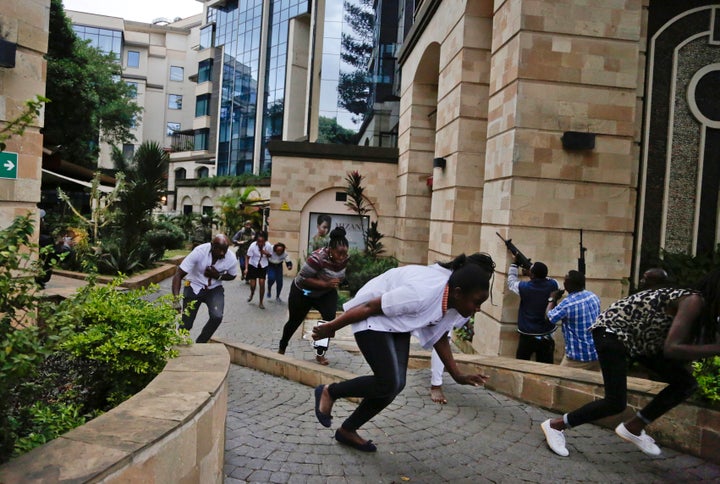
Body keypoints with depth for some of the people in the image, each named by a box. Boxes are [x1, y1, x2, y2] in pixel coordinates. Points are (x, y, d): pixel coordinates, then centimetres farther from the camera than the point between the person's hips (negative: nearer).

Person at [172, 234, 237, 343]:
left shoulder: (231, 259, -19)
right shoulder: (199, 252, -28)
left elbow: (232, 276, 3)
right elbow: (179, 274, -26)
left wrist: (218, 276, -19)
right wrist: (176, 300, -38)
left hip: (214, 289, 2)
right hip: (194, 286, -2)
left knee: (217, 317, -23)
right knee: (186, 324, -6)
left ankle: (199, 344, 2)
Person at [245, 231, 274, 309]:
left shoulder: (268, 245, -18)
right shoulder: (253, 246, -23)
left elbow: (270, 256, -2)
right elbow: (247, 257, -14)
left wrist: (266, 253, -25)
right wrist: (246, 268, -23)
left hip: (263, 267, 1)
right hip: (253, 266, -1)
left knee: (262, 283, -9)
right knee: (253, 285, 0)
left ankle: (261, 303, 7)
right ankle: (252, 294, 39)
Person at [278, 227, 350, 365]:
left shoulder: (344, 258, -16)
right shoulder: (318, 258, -38)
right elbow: (303, 278, -34)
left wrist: (333, 285, -6)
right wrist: (326, 284, -40)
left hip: (326, 293, 4)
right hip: (303, 292, -4)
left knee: (330, 318, -20)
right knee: (294, 321, 14)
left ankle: (320, 354, -3)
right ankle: (282, 348, 42)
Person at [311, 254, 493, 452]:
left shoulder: (455, 303, -12)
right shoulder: (422, 294, -38)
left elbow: (438, 336, 5)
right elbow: (370, 307, -27)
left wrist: (457, 375, -2)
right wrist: (331, 327, -16)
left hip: (396, 322, 8)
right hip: (373, 318, -8)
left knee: (397, 384, 3)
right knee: (388, 383, -16)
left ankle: (347, 431, 21)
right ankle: (329, 392, 9)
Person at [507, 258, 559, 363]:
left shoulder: (523, 287, -15)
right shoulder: (553, 285, -9)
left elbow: (511, 282, 7)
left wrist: (514, 264, 16)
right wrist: (531, 271, 13)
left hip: (527, 336, -3)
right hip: (547, 336, 3)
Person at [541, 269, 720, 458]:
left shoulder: (703, 304, 5)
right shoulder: (695, 301, -22)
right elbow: (671, 348, -32)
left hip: (638, 335, 10)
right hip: (612, 329, -10)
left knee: (685, 383, 5)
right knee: (616, 403, -13)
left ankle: (633, 428, 17)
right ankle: (555, 425, 4)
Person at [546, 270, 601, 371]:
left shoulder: (567, 304, -23)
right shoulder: (593, 296, 1)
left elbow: (549, 317, -8)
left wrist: (552, 299, 4)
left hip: (579, 356, -7)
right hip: (597, 353, 7)